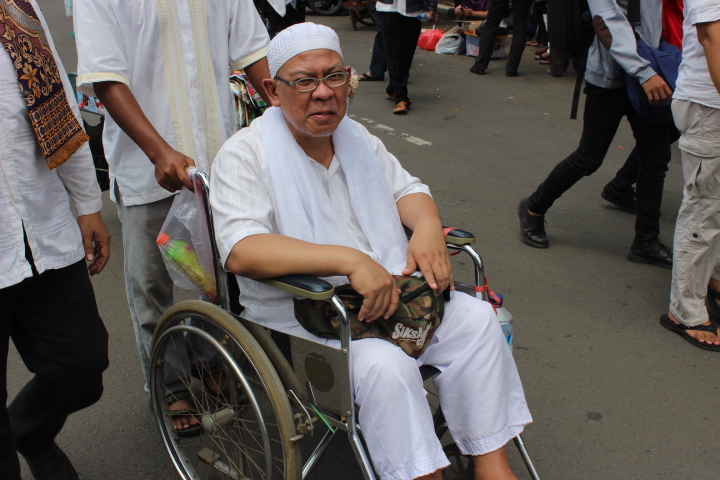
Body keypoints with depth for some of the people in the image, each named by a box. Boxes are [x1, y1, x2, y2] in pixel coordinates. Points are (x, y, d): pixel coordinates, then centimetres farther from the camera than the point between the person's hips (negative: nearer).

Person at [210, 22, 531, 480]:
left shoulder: (357, 137, 10)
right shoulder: (244, 154, -11)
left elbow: (406, 188, 18)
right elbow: (242, 250, -25)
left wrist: (428, 227, -8)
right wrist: (350, 259, -34)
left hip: (386, 293, 6)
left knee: (476, 318, -12)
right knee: (385, 365, -31)